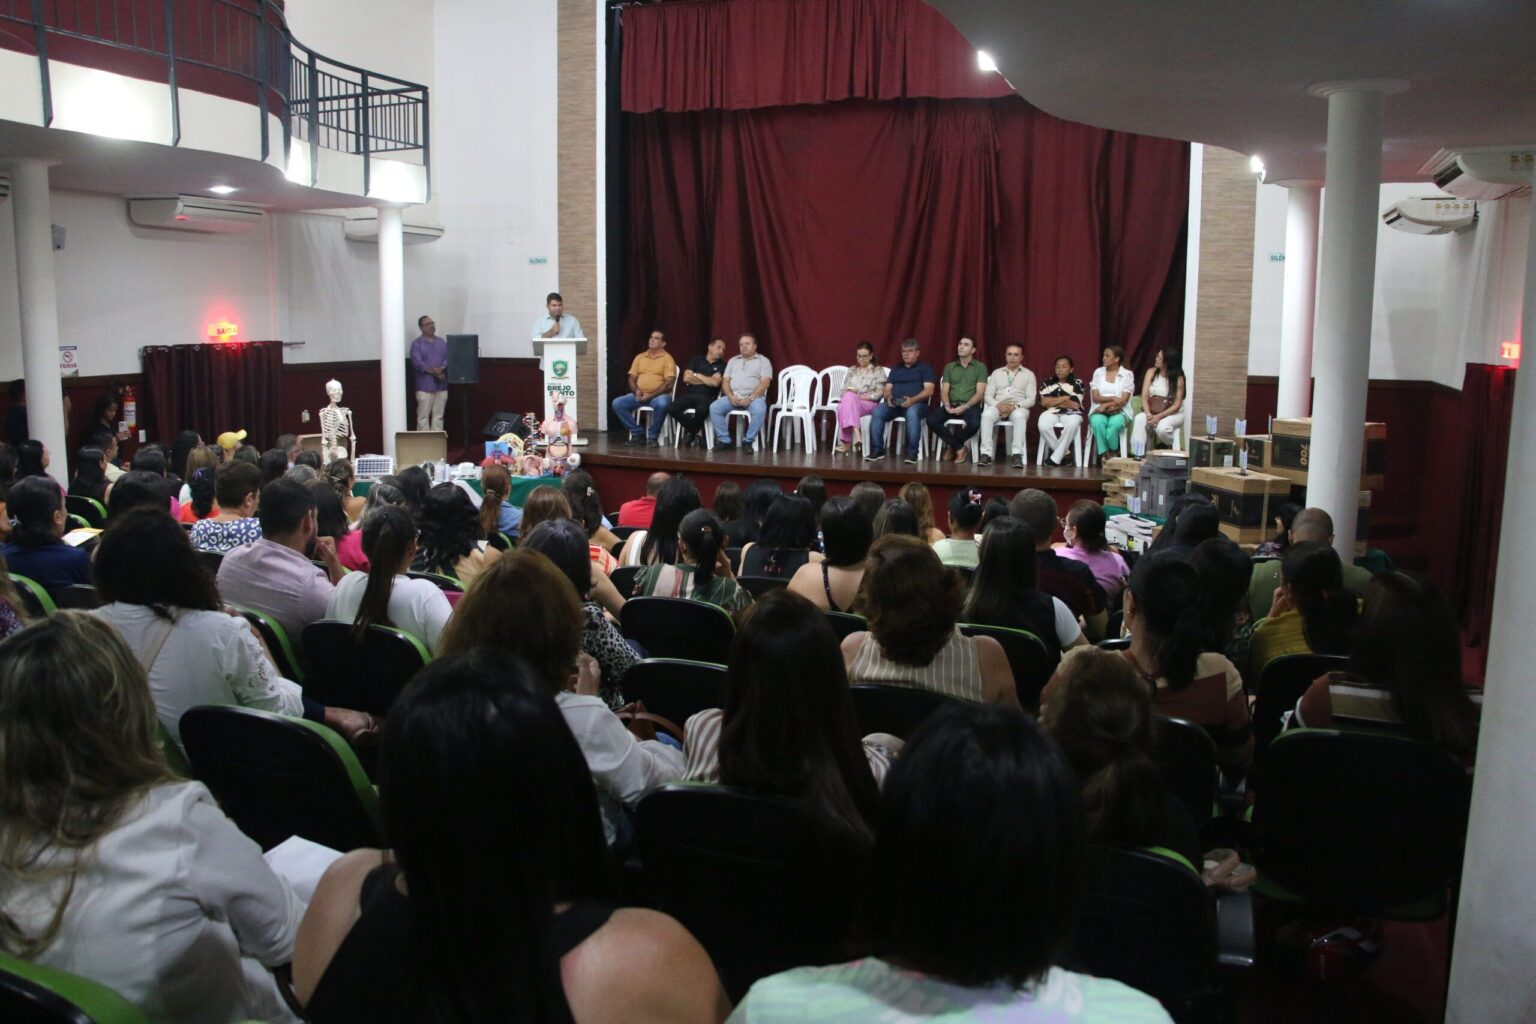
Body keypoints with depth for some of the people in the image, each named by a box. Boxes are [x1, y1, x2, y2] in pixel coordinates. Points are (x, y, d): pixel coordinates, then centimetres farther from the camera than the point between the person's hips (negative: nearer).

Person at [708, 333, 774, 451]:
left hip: (754, 397, -4)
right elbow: (725, 381, 13)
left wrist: (750, 398, -18)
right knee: (714, 407, -22)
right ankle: (725, 440, -14)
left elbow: (765, 383, -6)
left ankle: (748, 441, -22)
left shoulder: (763, 361, 7)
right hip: (733, 397, 4)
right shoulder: (733, 360, 21)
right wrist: (731, 396, -8)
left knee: (759, 410, -37)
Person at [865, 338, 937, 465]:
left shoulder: (925, 368, 11)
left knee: (912, 413, -40)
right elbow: (887, 389, 18)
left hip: (916, 403, -4)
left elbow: (929, 390, -3)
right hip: (894, 404, 4)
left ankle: (912, 452, -36)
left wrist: (912, 399, -21)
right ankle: (877, 449, -22)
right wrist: (888, 397, -8)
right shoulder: (895, 369, 25)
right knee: (877, 412, -27)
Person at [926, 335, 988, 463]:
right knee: (931, 420, -26)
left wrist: (965, 406, -18)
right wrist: (947, 405, -13)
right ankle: (959, 448, -12)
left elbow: (980, 393, -3)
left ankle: (952, 446, -7)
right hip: (951, 405, 3)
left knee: (974, 424, -36)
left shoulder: (980, 367, 6)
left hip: (970, 405, -3)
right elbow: (944, 391, 8)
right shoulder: (949, 367, 15)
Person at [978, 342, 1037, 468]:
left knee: (1019, 416, -39)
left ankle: (1017, 455, -44)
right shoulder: (996, 373, 18)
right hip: (998, 406, 2)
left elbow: (1031, 400, 3)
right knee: (987, 415, -34)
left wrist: (1015, 406, -16)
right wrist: (998, 404, -12)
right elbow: (988, 395, 10)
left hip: (1019, 408, -1)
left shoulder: (1029, 374, 12)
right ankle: (986, 453, -37)